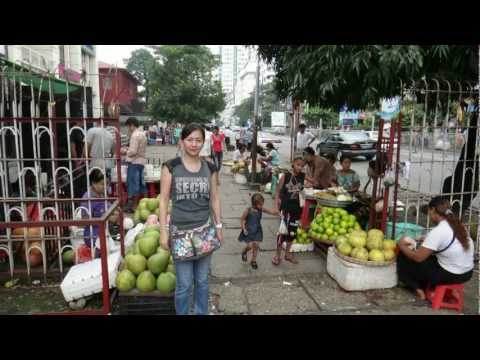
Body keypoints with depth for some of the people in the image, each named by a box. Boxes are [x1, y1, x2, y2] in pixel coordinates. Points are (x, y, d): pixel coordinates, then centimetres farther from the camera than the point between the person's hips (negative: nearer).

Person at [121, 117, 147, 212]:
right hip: (141, 161, 9)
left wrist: (125, 152, -3)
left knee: (133, 183, -3)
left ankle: (133, 205, 3)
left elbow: (133, 152, -20)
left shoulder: (135, 135, -16)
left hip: (134, 162, -9)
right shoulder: (142, 134, 13)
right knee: (140, 182, 15)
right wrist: (128, 149, 13)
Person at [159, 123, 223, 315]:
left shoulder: (210, 168, 2)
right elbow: (164, 199, -5)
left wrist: (218, 226, 8)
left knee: (202, 280, 15)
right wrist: (163, 231, -7)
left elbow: (214, 198, 8)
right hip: (180, 231, -3)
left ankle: (202, 313, 35)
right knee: (184, 283, 4)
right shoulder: (171, 166, -7)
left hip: (205, 230, 3)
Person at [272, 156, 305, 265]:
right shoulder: (285, 176, -11)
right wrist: (276, 205, -11)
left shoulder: (303, 176, 0)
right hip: (285, 207, -4)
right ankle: (277, 255, 13)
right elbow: (278, 190, -6)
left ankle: (287, 253, 30)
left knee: (292, 231, 13)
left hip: (296, 208, 4)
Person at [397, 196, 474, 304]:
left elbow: (418, 257, -17)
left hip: (450, 275, -8)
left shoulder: (437, 231, -22)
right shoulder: (458, 225, 0)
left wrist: (402, 245, -2)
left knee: (403, 259, 3)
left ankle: (420, 291, 8)